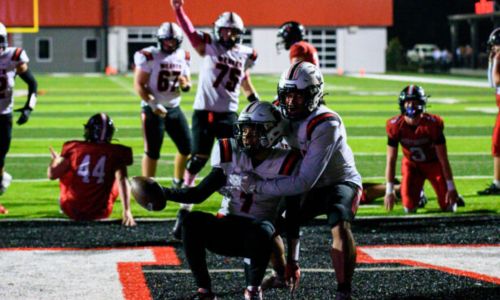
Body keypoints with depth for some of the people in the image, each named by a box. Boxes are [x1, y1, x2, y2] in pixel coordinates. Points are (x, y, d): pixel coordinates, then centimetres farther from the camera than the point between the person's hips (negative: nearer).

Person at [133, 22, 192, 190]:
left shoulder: (183, 57, 6)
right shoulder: (149, 57, -12)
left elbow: (187, 84, 15)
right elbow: (139, 85, -13)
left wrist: (185, 84, -10)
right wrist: (153, 105, -21)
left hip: (174, 108, 6)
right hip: (154, 110, -6)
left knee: (187, 147, 7)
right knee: (152, 151, -5)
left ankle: (178, 183, 25)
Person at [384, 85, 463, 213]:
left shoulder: (432, 124, -28)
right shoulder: (395, 126, -22)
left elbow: (443, 158, -21)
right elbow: (391, 160, -16)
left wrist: (451, 188, -19)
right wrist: (389, 191, -18)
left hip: (433, 163, -1)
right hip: (411, 164, 1)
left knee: (448, 207, -7)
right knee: (409, 208, -11)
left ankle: (454, 196, 30)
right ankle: (418, 193, 24)